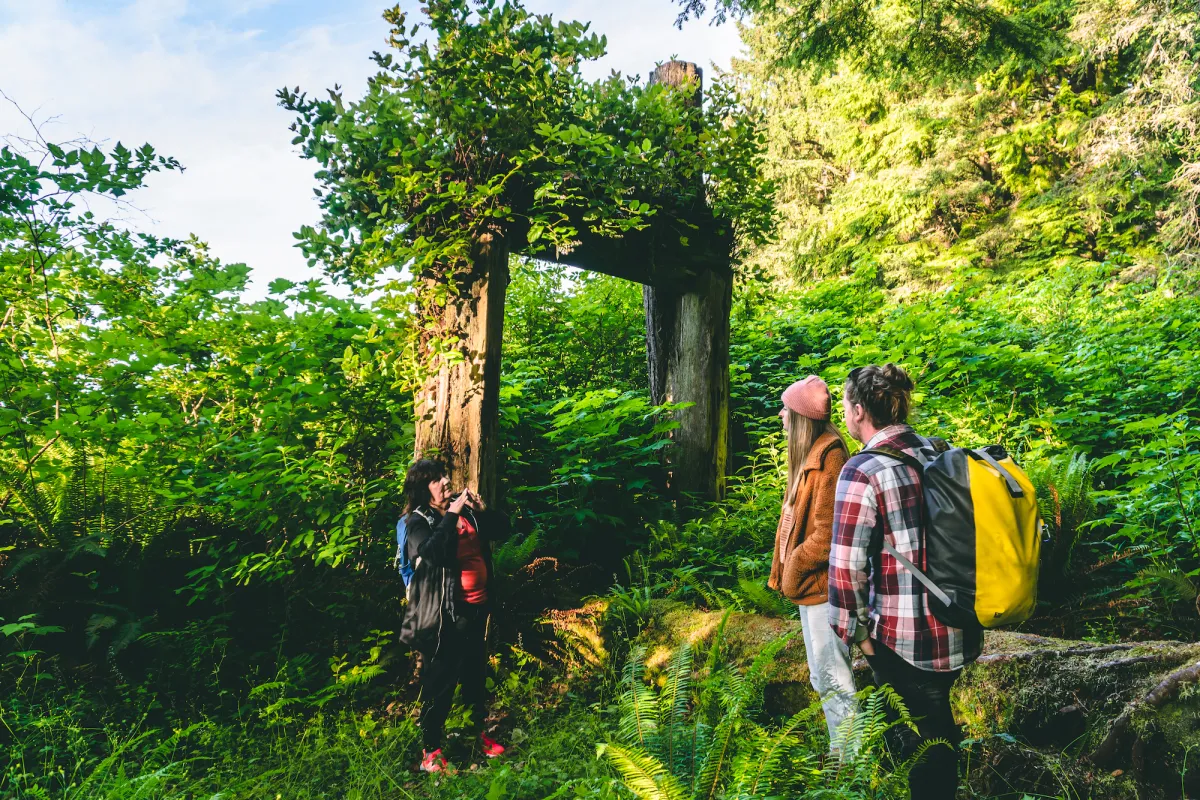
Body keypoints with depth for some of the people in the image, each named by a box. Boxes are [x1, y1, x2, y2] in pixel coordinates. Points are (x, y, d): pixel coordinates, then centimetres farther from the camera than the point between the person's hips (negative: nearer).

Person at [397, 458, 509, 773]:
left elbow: (501, 528, 10)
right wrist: (452, 515, -26)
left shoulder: (464, 508, 6)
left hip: (478, 606, 6)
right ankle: (430, 752, 15)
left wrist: (480, 511, -6)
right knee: (441, 681, 2)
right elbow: (430, 551, -30)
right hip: (447, 612, -6)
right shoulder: (420, 521, -10)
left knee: (476, 674, 20)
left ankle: (479, 734, 37)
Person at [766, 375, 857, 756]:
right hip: (809, 583, 10)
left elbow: (827, 536, -23)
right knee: (823, 675, 20)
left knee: (831, 675, 2)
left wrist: (794, 568, -13)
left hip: (823, 584, -10)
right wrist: (787, 569, 10)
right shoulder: (809, 456, 8)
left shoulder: (826, 463, -22)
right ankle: (841, 745, 33)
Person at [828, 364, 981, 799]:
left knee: (922, 744, 11)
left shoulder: (863, 471, -18)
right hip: (960, 632, 7)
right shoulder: (938, 454, 2)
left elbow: (847, 565, -20)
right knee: (940, 731, 26)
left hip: (904, 640, -7)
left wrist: (856, 631, -6)